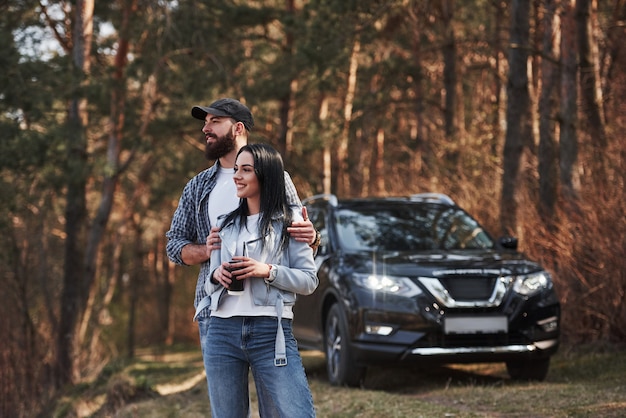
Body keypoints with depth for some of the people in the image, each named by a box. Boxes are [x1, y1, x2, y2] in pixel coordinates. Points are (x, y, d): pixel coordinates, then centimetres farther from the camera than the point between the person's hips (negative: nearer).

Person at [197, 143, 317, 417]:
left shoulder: (288, 220, 4)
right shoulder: (226, 224, 17)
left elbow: (309, 281, 0)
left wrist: (268, 271, -14)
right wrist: (217, 275, -3)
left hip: (272, 332, -4)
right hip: (223, 332, 4)